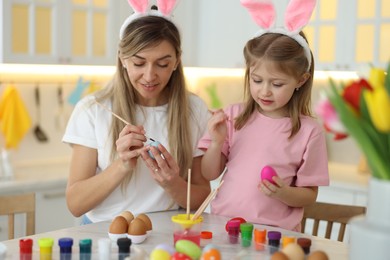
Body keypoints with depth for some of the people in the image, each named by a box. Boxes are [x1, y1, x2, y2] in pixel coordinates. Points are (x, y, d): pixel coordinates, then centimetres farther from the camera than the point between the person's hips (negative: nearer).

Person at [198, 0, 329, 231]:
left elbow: (309, 195, 5)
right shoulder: (234, 115, 6)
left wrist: (282, 193, -14)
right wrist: (216, 142, -8)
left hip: (274, 231, -2)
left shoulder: (309, 131, -2)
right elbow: (209, 174, 9)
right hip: (222, 222, 2)